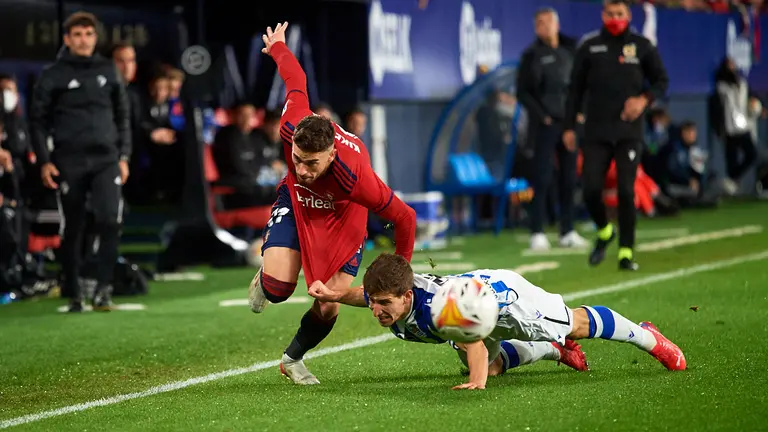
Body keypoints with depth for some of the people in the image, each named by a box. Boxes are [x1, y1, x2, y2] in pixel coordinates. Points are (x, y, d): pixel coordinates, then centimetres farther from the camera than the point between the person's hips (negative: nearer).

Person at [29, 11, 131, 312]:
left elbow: (122, 116, 16)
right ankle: (74, 295, 14)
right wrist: (44, 161, -5)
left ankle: (104, 288, -7)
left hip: (106, 160, 1)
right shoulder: (53, 76, 2)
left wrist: (124, 156, 10)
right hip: (69, 162, -1)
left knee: (110, 220, -15)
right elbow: (38, 119, 3)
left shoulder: (109, 72, 10)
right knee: (72, 230, 4)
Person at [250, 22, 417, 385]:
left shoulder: (356, 177, -43)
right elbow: (296, 80, -15)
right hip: (296, 201, 2)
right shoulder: (291, 129, -36)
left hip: (341, 214, -1)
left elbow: (405, 217, -29)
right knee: (278, 289, -19)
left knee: (328, 308, -10)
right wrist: (277, 47, 7)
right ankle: (263, 280, 21)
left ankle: (293, 359, 22)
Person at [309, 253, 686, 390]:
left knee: (574, 325, 14)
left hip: (504, 293, -8)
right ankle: (557, 351, 56)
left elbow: (474, 343, -56)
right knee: (490, 364, 31)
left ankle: (646, 337, 40)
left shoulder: (435, 308, -48)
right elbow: (362, 293, -2)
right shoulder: (385, 296, -27)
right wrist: (334, 294, -20)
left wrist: (478, 381, -72)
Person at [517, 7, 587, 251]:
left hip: (569, 123, 4)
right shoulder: (532, 55, -1)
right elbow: (522, 92, -1)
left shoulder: (570, 50, 9)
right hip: (545, 125, -4)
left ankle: (568, 232, 11)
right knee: (542, 179, -6)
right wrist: (541, 115, -9)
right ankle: (537, 233, -5)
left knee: (569, 180, 6)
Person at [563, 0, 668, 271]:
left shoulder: (642, 46, 4)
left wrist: (644, 99, -10)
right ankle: (604, 231, 22)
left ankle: (626, 251, 1)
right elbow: (575, 89, 10)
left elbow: (661, 81, 11)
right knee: (591, 188, -6)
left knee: (626, 191, -6)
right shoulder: (589, 47, 6)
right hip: (596, 133, 1)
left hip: (629, 132, -1)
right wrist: (568, 126, 5)